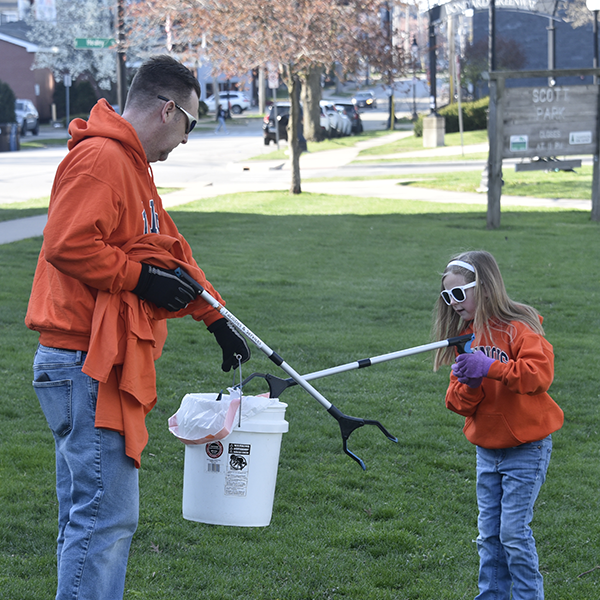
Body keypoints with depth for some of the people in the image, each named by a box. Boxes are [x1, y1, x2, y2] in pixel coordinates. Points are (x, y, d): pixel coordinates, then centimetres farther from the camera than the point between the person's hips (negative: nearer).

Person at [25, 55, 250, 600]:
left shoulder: (131, 165, 21)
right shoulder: (100, 157, -13)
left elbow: (171, 251, 27)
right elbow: (69, 245, -23)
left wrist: (217, 320, 28)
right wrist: (141, 278, -14)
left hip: (93, 369, 11)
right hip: (86, 367, -11)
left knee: (87, 516, 14)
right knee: (108, 515, -11)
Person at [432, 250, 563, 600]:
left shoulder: (517, 328, -14)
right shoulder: (464, 336, 8)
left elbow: (541, 372, -28)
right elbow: (457, 402, 6)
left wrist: (489, 368, -32)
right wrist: (468, 385, -16)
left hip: (526, 449, -7)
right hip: (487, 450, 7)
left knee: (514, 532, -7)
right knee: (489, 534, 10)